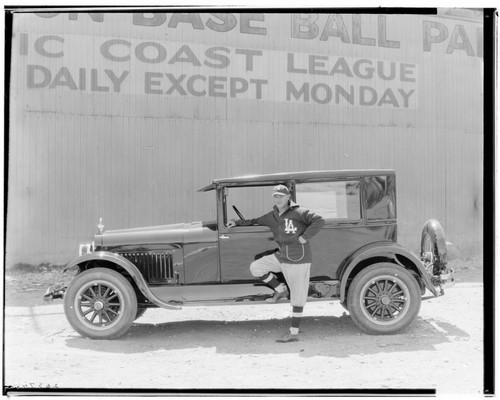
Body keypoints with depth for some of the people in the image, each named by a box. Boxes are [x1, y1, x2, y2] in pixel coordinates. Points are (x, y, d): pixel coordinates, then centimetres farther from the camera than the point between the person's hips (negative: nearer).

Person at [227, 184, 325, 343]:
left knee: (297, 297, 1)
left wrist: (304, 237, -22)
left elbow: (319, 220, -22)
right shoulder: (272, 216, 6)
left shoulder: (299, 212, -15)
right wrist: (237, 222, 20)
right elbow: (256, 221, 21)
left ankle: (294, 333, 8)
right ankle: (280, 289, 14)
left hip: (299, 259, -7)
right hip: (282, 256, 7)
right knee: (255, 267, 0)